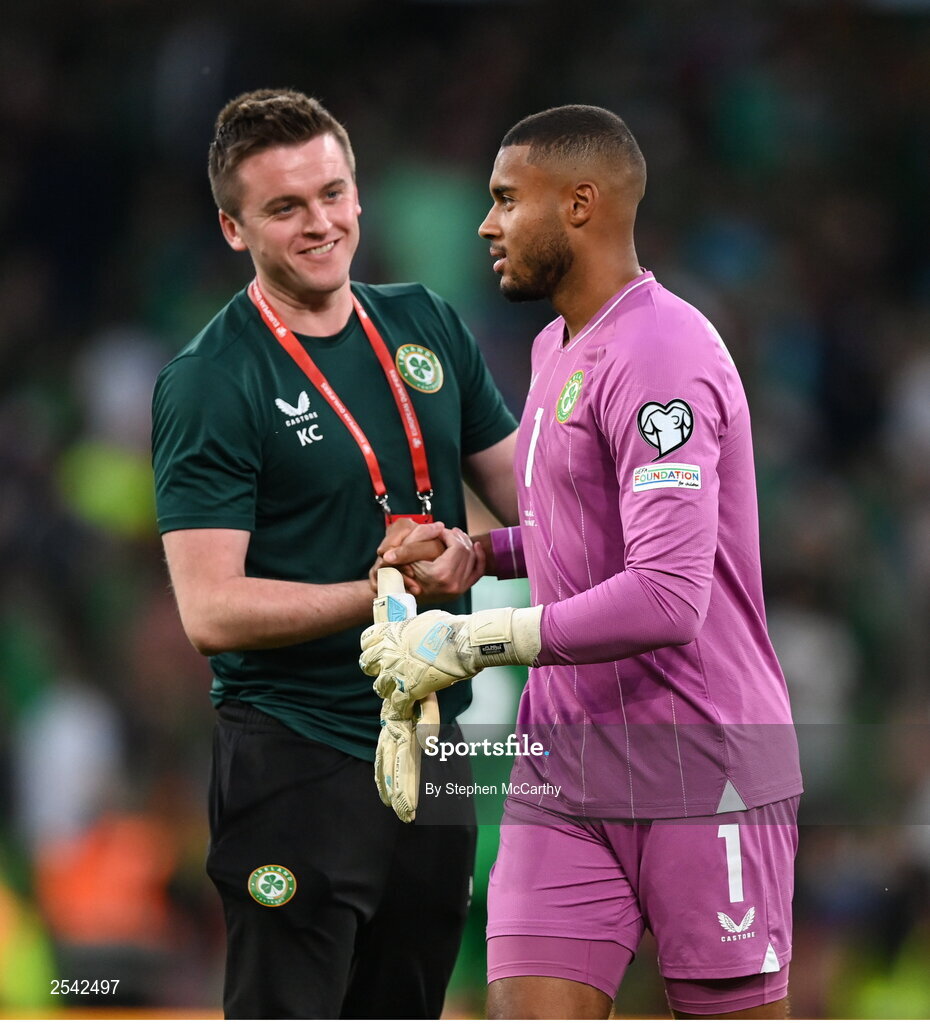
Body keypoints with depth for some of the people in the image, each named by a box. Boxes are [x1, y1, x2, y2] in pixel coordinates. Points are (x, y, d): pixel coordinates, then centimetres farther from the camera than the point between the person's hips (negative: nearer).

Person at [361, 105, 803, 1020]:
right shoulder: (556, 347, 16)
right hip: (563, 770, 8)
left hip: (698, 771, -8)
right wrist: (480, 552, 10)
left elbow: (667, 599, -26)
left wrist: (468, 642, -21)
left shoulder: (657, 356, -17)